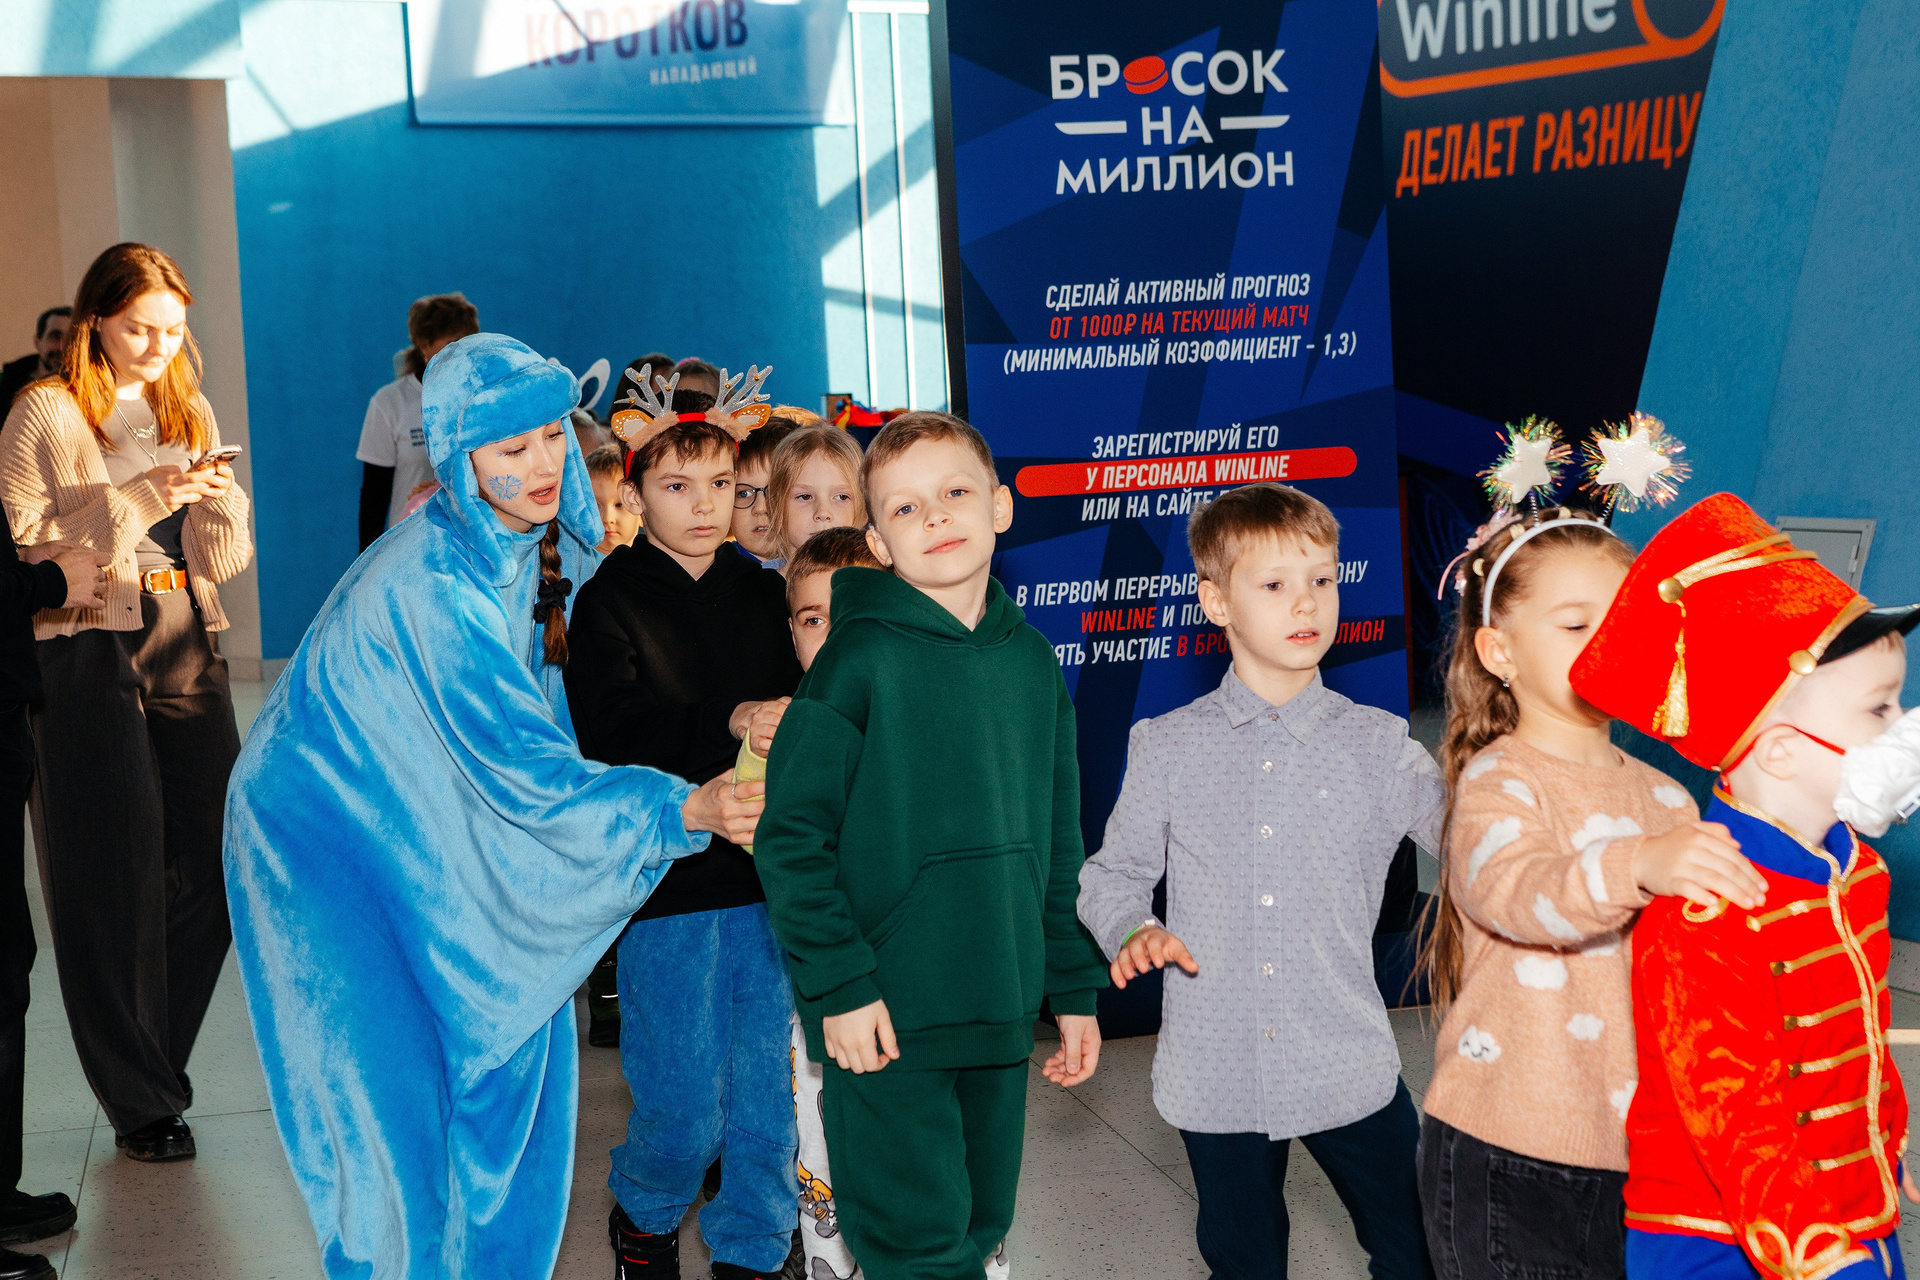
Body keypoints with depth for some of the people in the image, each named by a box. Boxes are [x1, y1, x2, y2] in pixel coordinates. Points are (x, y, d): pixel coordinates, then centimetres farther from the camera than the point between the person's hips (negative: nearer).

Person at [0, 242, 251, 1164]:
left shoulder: (188, 412, 17)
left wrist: (220, 506, -6)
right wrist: (135, 500, -15)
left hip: (188, 647, 5)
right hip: (89, 654, -5)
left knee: (207, 868, 2)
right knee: (117, 878, -3)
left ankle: (158, 1071, 21)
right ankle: (141, 1105, 9)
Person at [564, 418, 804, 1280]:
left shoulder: (763, 594, 11)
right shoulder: (609, 601, -2)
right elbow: (610, 733, -16)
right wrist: (728, 723, -28)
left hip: (768, 874, 4)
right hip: (670, 879, -3)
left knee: (770, 1088, 6)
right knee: (683, 1104, 2)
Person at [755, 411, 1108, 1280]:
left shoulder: (1033, 661, 7)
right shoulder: (863, 657, -10)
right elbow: (792, 834, -11)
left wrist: (1076, 989, 13)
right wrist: (839, 984, -15)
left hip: (999, 1017, 5)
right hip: (887, 1018, -5)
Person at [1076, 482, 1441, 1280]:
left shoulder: (1379, 746, 0)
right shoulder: (1166, 749, 1)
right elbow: (1112, 875, 8)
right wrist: (1134, 931, -12)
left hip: (1350, 1068, 0)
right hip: (1216, 1077, 0)